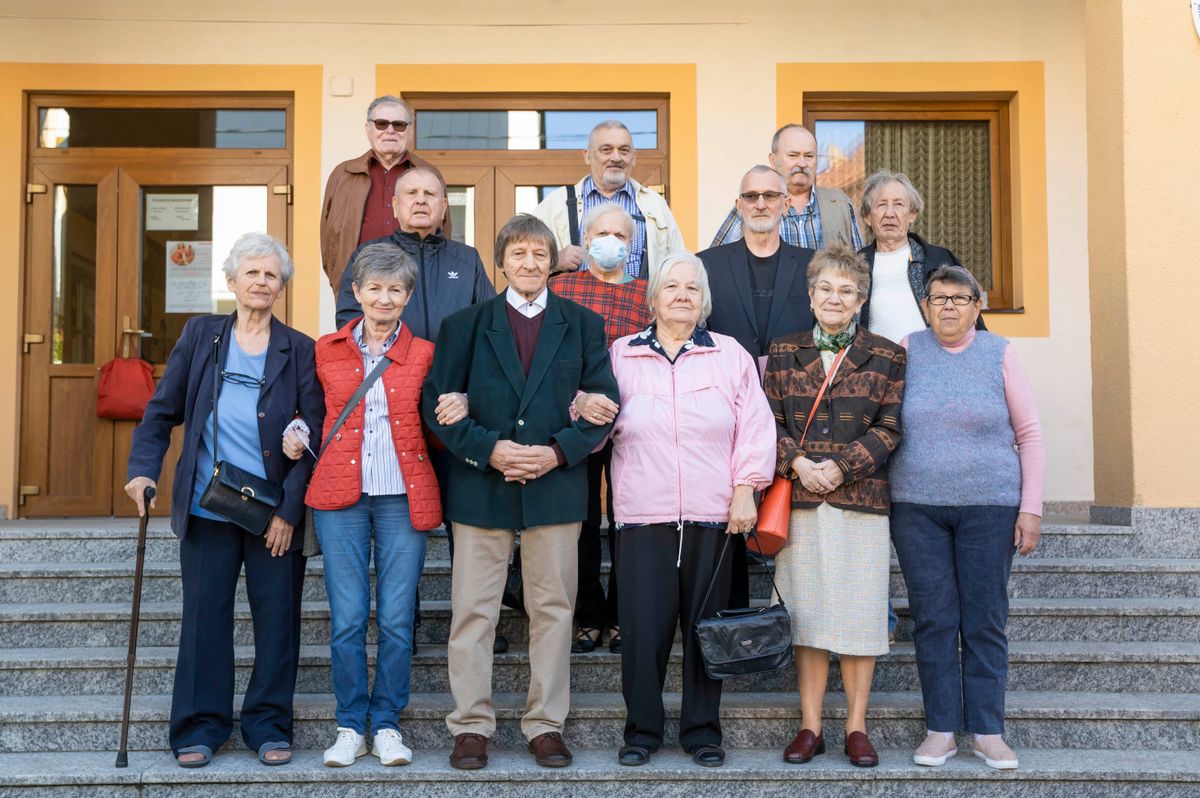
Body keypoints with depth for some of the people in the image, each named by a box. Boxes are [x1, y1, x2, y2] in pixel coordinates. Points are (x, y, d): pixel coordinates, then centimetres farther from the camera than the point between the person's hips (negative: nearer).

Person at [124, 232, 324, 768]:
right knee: (204, 616, 5)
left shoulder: (299, 350, 2)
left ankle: (268, 726, 18)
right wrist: (144, 468, -6)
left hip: (276, 514, -1)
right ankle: (200, 728, 17)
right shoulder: (200, 335, 7)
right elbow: (163, 410, 8)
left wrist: (289, 509, -8)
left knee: (276, 618, 5)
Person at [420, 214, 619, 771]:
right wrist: (489, 450, -12)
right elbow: (437, 402, 2)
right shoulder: (465, 325, 7)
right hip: (481, 488, 0)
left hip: (556, 487, 1)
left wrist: (558, 452, -11)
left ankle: (546, 725, 16)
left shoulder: (583, 325, 8)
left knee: (553, 609, 6)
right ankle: (471, 726, 12)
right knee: (472, 610, 2)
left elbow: (604, 403, 3)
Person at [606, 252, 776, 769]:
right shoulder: (621, 356, 9)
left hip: (712, 515, 0)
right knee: (643, 625, 0)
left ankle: (703, 730, 19)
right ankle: (642, 729, 15)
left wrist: (745, 490, -3)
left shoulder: (730, 356, 8)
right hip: (644, 514, 0)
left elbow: (755, 428, 5)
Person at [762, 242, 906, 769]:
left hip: (862, 499, -1)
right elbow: (769, 423, 6)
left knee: (859, 611, 2)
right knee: (806, 612, 4)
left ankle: (856, 727, 13)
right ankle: (810, 727, 13)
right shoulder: (783, 354, 10)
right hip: (799, 499, 1)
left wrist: (841, 466, -13)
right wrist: (798, 463, -11)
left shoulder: (886, 357, 6)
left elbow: (890, 428, 0)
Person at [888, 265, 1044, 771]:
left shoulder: (999, 354, 4)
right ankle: (941, 730, 12)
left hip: (990, 506, 0)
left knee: (985, 621, 3)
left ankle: (988, 732, 13)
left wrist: (1031, 508, -1)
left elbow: (1029, 434, 5)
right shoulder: (907, 352, 4)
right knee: (933, 620, 3)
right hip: (916, 506, 0)